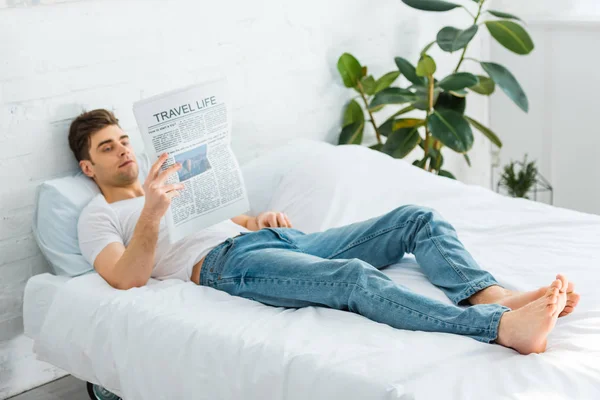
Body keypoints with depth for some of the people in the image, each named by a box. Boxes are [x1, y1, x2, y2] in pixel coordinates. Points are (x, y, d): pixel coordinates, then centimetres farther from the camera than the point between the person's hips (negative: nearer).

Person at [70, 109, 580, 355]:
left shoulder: (164, 182, 36)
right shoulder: (98, 216, 14)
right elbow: (127, 278, -6)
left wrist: (261, 217, 11)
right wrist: (152, 210, -18)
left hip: (278, 236, 9)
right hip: (227, 263, -8)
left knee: (419, 218, -6)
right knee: (355, 276, -36)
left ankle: (492, 294, -31)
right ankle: (500, 327, -53)